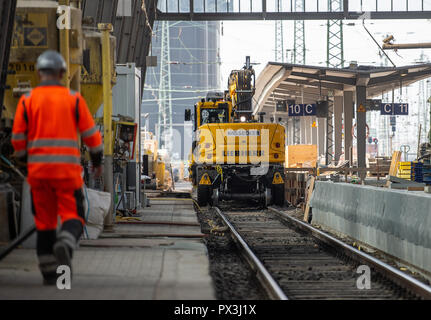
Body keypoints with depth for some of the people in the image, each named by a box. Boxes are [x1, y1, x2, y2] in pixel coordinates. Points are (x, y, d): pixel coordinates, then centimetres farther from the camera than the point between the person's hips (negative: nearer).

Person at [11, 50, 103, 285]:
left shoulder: (27, 100, 2)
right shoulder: (74, 99, 0)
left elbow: (18, 137, 2)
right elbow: (90, 133, 0)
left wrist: (25, 160, 20)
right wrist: (97, 160, 14)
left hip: (38, 169, 2)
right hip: (67, 169, -2)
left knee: (45, 220, 12)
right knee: (73, 217, 3)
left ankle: (49, 273, 11)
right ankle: (65, 245, -29)